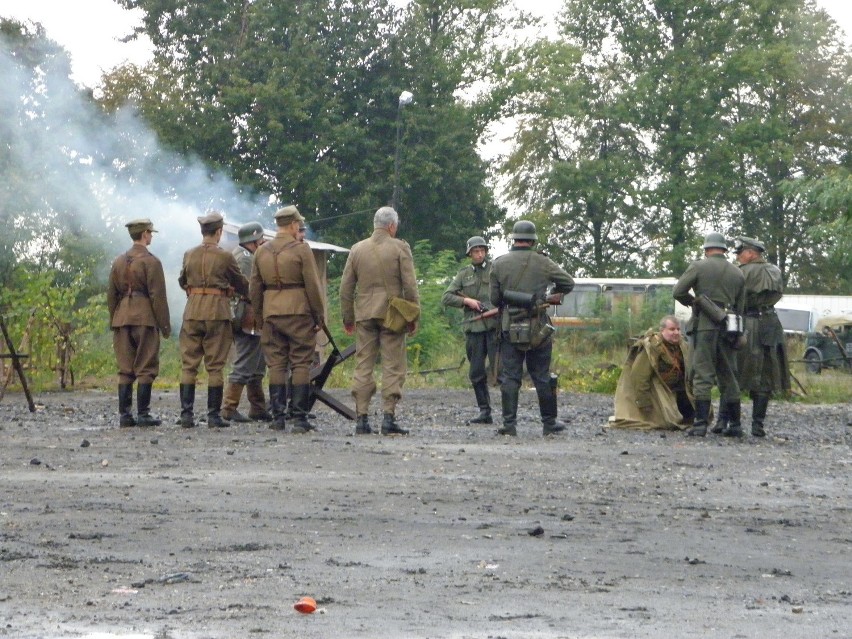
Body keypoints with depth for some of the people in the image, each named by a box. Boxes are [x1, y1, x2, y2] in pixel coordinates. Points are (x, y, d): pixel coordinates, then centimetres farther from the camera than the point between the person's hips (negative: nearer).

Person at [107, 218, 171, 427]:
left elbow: (111, 295, 14)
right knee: (146, 369, -2)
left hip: (122, 318, 6)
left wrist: (114, 322, 21)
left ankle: (124, 414, 5)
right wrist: (165, 324, -5)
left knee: (125, 370, 7)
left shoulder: (119, 262, 12)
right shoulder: (151, 262, -7)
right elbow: (158, 296, -10)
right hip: (145, 318, -6)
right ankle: (143, 415, -5)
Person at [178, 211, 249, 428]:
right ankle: (214, 415, 1)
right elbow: (241, 283, 6)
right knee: (215, 366, 1)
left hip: (192, 311, 3)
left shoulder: (189, 255, 5)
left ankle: (186, 413, 2)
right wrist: (250, 293, 27)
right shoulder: (224, 257, -6)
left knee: (188, 364, 7)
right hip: (217, 311, -3)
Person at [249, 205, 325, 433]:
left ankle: (278, 417, 5)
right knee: (300, 365, -1)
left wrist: (259, 318, 19)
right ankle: (300, 419, -4)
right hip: (299, 312, -4)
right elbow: (313, 286, -8)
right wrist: (320, 316, 1)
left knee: (276, 365, 7)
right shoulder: (301, 249, -7)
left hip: (271, 313, 4)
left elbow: (254, 290, 11)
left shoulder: (262, 251, 8)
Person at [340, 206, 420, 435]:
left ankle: (361, 419, 3)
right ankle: (388, 417, -7)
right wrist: (413, 317, 2)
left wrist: (347, 317, 17)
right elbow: (410, 286, -6)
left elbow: (346, 287, 9)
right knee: (393, 367, 0)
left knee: (363, 366, 6)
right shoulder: (400, 248, -3)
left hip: (364, 314, 3)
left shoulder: (357, 249, 7)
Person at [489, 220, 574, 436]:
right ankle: (549, 422, 15)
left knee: (510, 377, 4)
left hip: (509, 329, 1)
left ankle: (509, 424, -1)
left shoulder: (499, 264, 0)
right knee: (542, 377, 8)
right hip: (538, 329, 0)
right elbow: (568, 283, 6)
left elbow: (494, 299, 2)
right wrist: (554, 296, 24)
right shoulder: (543, 263, -3)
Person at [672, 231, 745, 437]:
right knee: (729, 376, 11)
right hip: (728, 328, 4)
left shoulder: (699, 266, 1)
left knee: (703, 375, -6)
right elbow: (740, 307, 14)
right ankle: (735, 424, 13)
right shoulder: (738, 274, 14)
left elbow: (678, 292, -3)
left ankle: (700, 424, -13)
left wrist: (693, 302, 15)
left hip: (704, 326, -4)